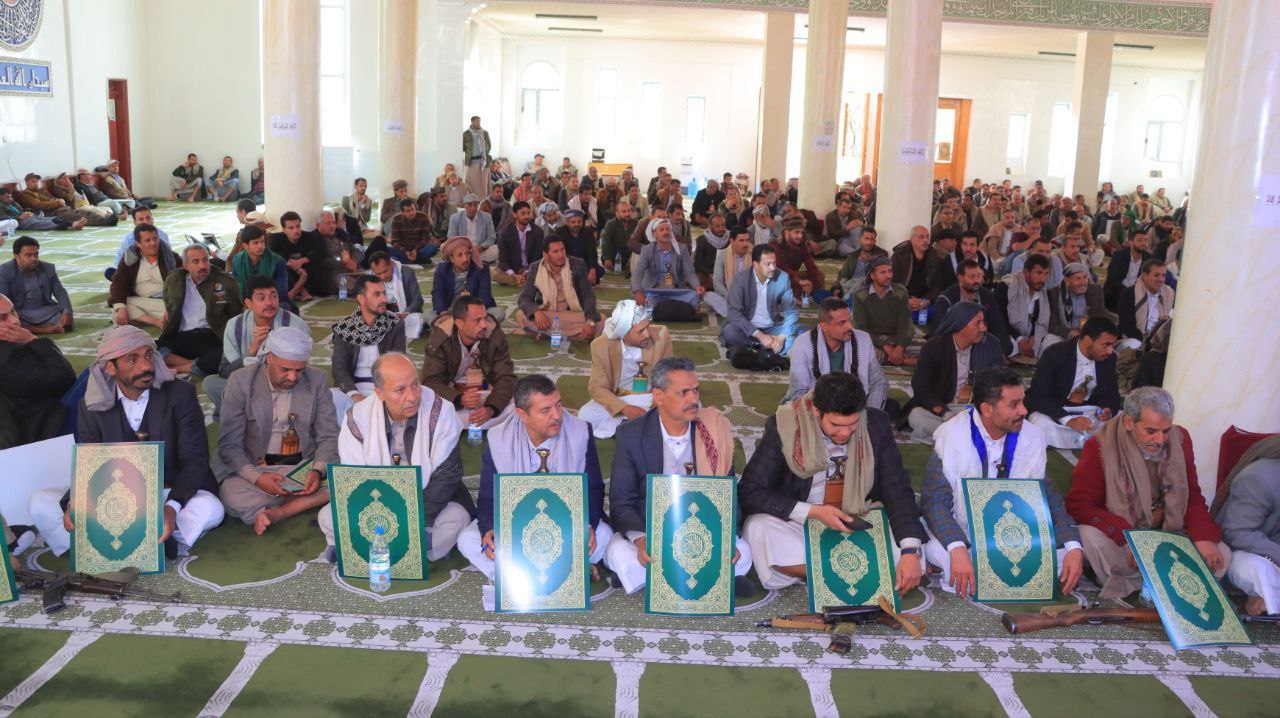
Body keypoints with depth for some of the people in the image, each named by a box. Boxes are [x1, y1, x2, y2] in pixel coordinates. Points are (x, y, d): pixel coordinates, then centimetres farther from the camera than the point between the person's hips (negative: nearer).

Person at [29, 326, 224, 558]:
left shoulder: (180, 395, -8)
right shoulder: (92, 406, 1)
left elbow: (195, 460, -13)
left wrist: (172, 506, -33)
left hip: (171, 494, -3)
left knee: (209, 508, -33)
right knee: (40, 503, -15)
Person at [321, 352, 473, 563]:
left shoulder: (441, 413, -15)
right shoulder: (357, 418, -10)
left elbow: (446, 475, -13)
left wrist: (419, 524, -25)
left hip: (429, 502, -1)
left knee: (455, 518, -31)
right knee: (328, 517, -20)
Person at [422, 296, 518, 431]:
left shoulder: (495, 336, -13)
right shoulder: (439, 339, -17)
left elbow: (506, 377, -14)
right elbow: (431, 381, -19)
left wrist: (491, 408, -35)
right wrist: (459, 399, -40)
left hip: (487, 392, 2)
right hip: (452, 394, -2)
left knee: (514, 407, -28)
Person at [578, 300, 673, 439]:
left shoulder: (661, 335, -14)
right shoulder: (601, 345, -14)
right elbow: (597, 388, -9)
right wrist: (625, 409, -27)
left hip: (655, 397, 1)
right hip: (619, 399, -1)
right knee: (586, 416, -28)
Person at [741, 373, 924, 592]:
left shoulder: (876, 424, -10)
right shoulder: (783, 426, -17)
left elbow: (898, 490, -11)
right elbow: (749, 492, -18)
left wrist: (910, 552, -26)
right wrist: (813, 512, -26)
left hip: (859, 525, 2)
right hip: (801, 525, -1)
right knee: (759, 529, -32)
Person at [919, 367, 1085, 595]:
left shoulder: (1032, 437, -4)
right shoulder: (952, 435, -15)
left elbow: (1047, 495, 0)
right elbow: (935, 500, -20)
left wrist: (1074, 548, -17)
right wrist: (958, 549, -38)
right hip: (961, 533, -4)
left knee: (1067, 556, -21)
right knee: (935, 551, -37)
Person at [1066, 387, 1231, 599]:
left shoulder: (1179, 439, 1)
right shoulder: (1100, 447, -14)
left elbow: (1193, 496, 7)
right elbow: (1078, 504, -17)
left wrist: (1203, 537, -11)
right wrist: (1126, 537, -29)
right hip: (1118, 541, -4)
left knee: (1221, 554, -16)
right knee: (1090, 536, -34)